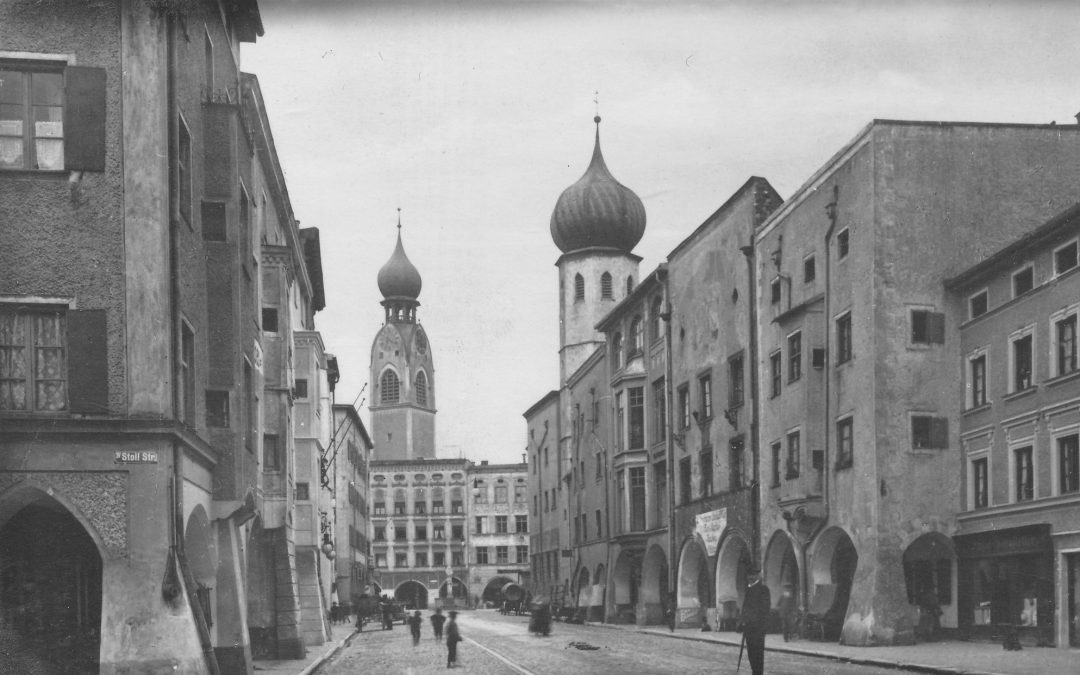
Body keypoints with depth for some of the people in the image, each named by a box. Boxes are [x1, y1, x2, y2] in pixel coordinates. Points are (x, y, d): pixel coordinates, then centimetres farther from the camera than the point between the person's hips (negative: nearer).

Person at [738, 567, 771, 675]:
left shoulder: (763, 589, -5)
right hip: (749, 626, 8)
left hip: (758, 626, -8)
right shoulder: (749, 589, 18)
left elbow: (764, 608, -11)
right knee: (751, 651, 9)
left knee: (758, 651, -6)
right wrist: (742, 623, 14)